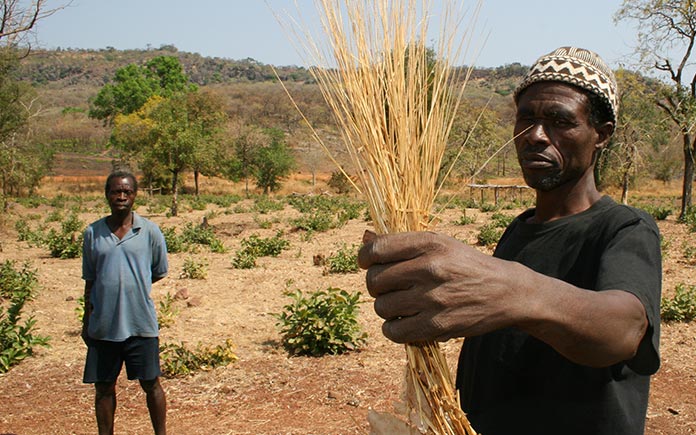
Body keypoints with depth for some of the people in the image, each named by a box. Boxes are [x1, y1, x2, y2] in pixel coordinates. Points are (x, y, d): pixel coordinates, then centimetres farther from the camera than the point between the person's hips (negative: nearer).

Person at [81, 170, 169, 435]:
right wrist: (87, 320, 12)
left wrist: (132, 285, 3)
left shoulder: (149, 231, -1)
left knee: (150, 384, 7)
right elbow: (90, 280, 12)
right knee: (103, 387, 10)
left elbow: (159, 272, 11)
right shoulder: (93, 233, 5)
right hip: (103, 324, 2)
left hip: (141, 323, -2)